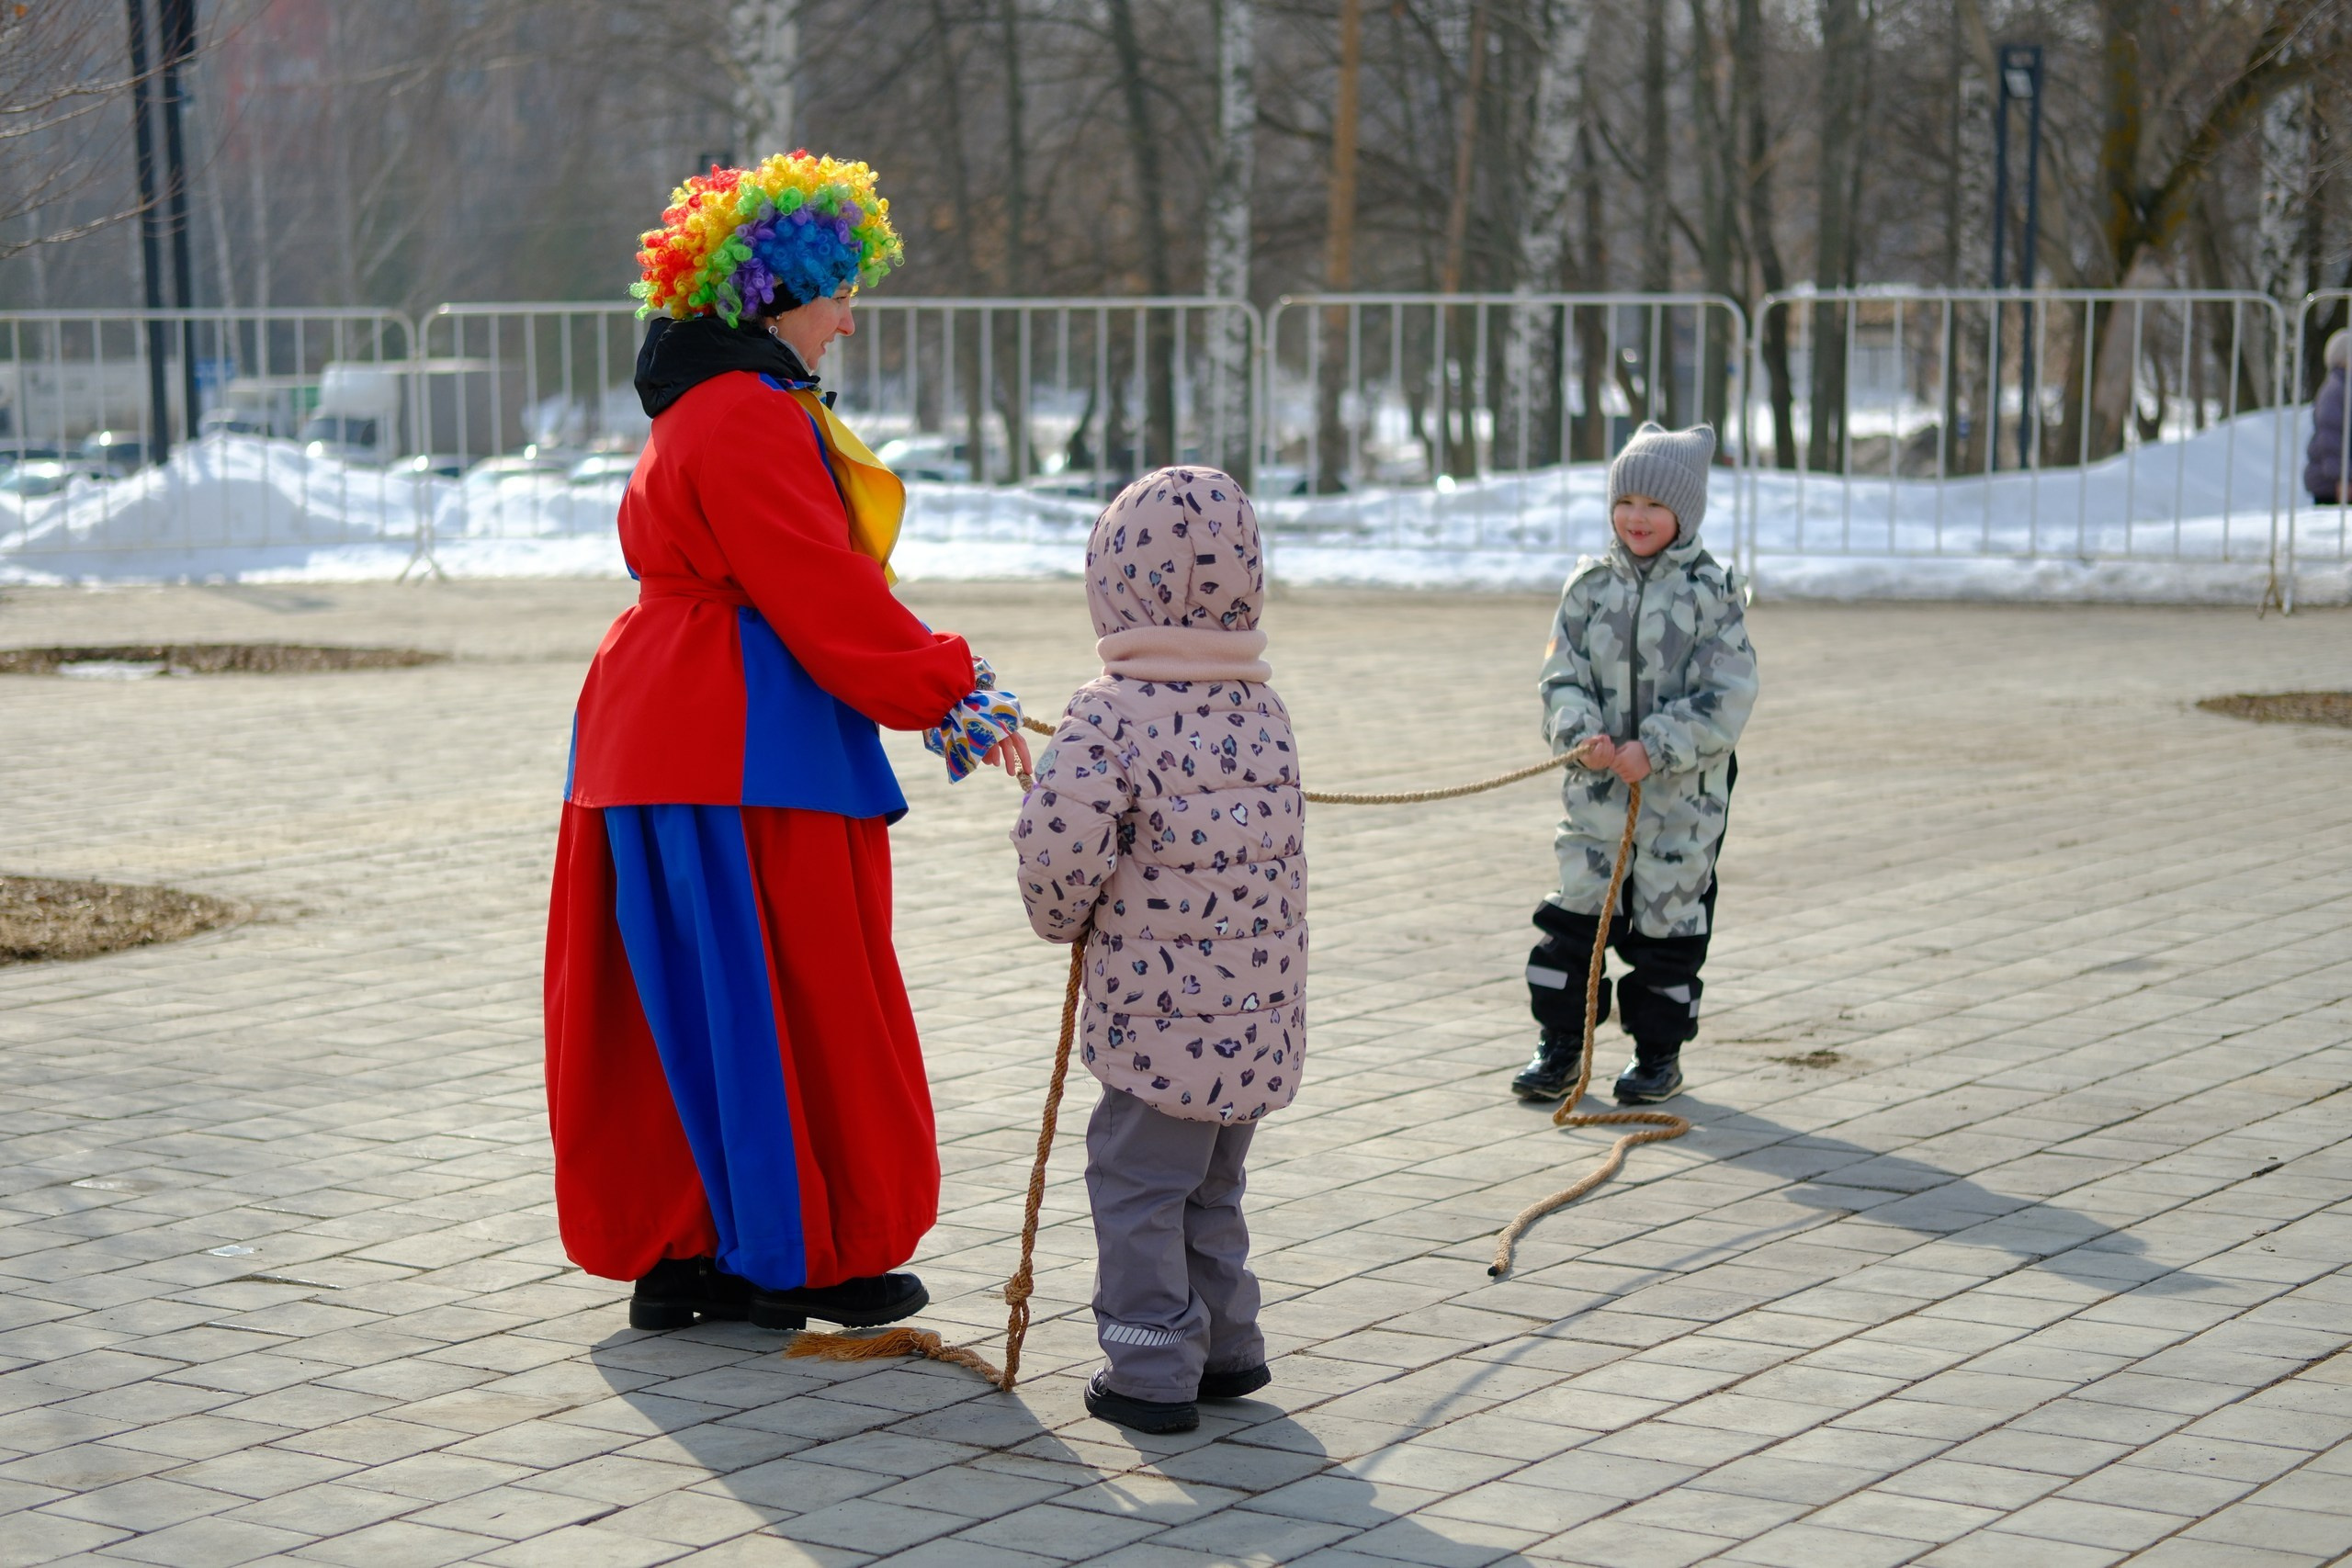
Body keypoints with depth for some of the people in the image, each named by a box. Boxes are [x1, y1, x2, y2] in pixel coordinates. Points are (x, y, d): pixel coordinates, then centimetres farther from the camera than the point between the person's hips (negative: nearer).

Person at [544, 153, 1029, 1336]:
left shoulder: (719, 410, 19)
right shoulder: (745, 422, -16)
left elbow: (817, 582, 19)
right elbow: (824, 592, -19)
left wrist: (929, 688, 14)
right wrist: (948, 693, -10)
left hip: (670, 736, 11)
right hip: (746, 749, -11)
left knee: (692, 1004, 12)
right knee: (793, 1004, -1)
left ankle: (676, 1253, 17)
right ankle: (808, 1256, 9)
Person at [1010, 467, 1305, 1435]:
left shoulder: (1112, 713, -15)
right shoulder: (1263, 711, 8)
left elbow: (1059, 844, -25)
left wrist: (1062, 918, -3)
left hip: (1162, 1012, -7)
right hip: (1263, 1006, 7)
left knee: (1134, 1179, 4)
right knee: (1211, 1183, 21)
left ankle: (1153, 1371, 6)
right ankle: (1227, 1347, 28)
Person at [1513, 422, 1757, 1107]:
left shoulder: (1711, 590, -6)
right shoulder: (1589, 586, 4)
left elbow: (1726, 696, -11)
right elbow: (1562, 675, 3)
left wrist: (1656, 750, -20)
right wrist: (1583, 734, -16)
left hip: (1684, 792, -3)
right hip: (1596, 785, 3)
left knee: (1667, 917, 6)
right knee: (1574, 910, 4)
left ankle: (1659, 1053, 19)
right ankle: (1560, 1045, 15)